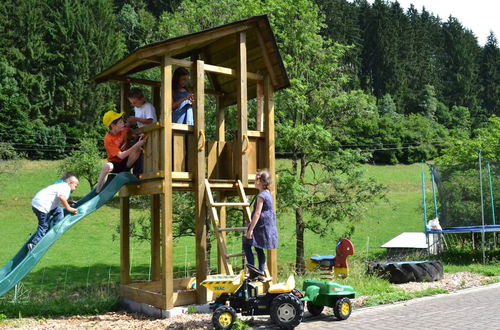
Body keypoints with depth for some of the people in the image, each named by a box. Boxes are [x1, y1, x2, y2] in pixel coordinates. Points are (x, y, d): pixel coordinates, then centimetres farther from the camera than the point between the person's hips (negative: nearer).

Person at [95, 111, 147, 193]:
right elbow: (121, 156, -27)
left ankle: (125, 172, -12)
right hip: (115, 164, -5)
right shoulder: (108, 139, -21)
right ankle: (98, 192, -26)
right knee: (107, 167, -40)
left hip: (126, 162, 5)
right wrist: (136, 145, -35)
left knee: (138, 149, -21)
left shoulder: (123, 130, -5)